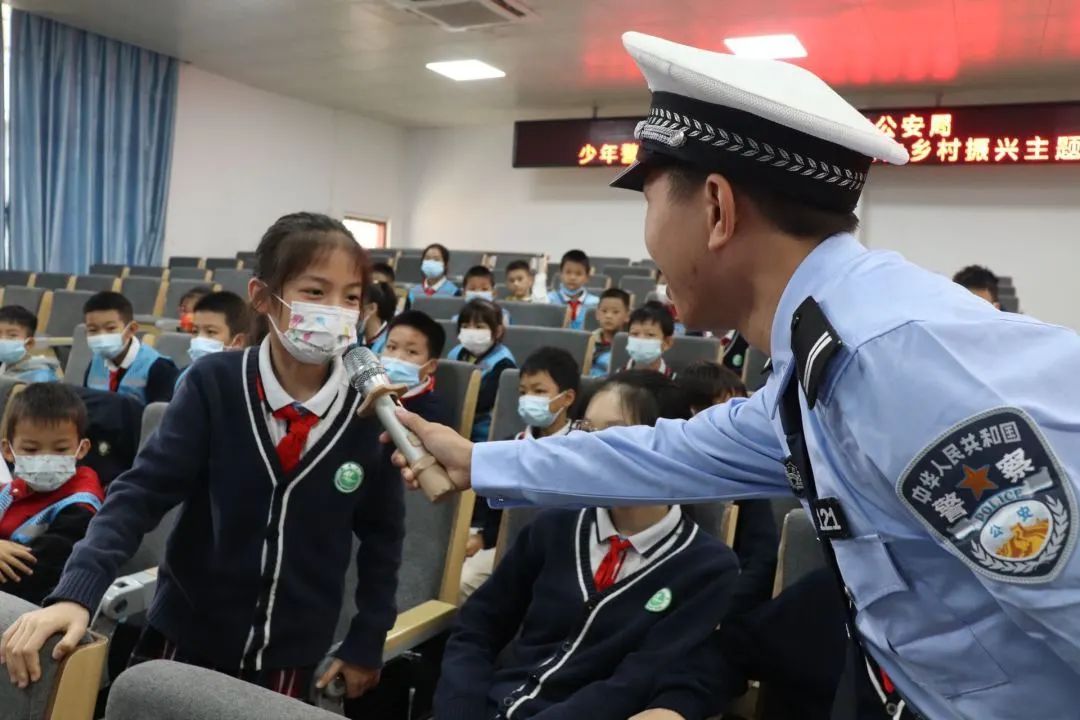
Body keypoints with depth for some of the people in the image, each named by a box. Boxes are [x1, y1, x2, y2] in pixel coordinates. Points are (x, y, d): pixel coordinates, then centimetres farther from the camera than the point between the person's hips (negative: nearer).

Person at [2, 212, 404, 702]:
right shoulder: (214, 383, -15)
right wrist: (75, 591, -27)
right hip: (186, 633, 0)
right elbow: (142, 489, -14)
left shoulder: (370, 410, -13)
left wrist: (367, 642, 2)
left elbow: (383, 531, -1)